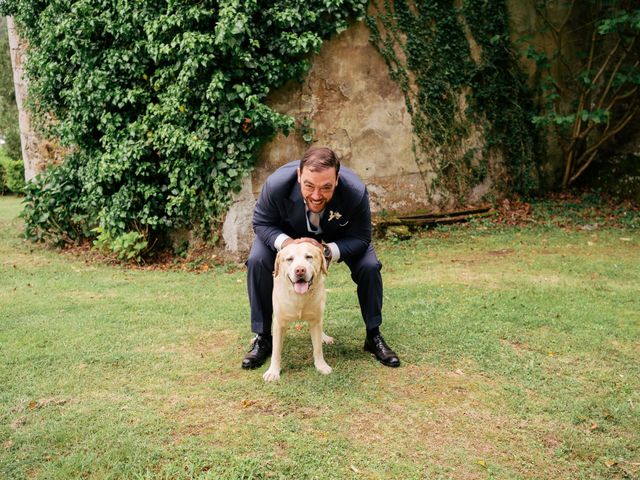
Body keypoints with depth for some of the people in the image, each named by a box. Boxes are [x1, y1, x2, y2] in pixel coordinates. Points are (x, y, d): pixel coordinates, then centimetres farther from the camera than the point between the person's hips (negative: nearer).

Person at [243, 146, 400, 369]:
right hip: (288, 231, 0)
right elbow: (262, 223, -22)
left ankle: (374, 336, 3)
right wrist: (286, 243, -42)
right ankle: (262, 338, -4)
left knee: (369, 266, -20)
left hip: (338, 236, 0)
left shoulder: (356, 192, -39)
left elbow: (360, 238, -25)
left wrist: (328, 251, -44)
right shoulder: (277, 184, -39)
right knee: (257, 261, -22)